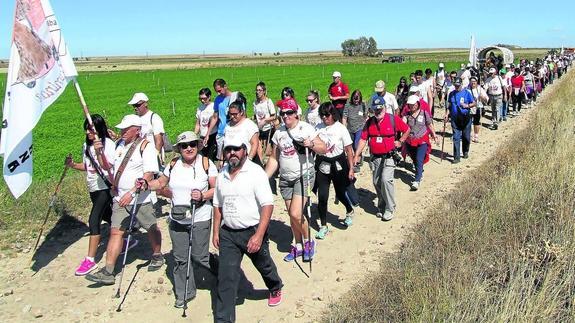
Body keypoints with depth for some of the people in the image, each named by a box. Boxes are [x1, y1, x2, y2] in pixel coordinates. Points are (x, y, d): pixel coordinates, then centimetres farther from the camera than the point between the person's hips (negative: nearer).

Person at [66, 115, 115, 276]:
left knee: (94, 220, -14)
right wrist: (73, 165, -3)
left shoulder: (108, 144, -14)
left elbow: (106, 167, -25)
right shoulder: (87, 145, 8)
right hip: (93, 188, 8)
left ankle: (90, 260, -11)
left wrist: (99, 152, -40)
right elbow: (86, 166, 16)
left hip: (105, 187, -8)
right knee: (107, 217, 20)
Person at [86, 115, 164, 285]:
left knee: (151, 229, 12)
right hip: (120, 199, 6)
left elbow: (149, 175, -21)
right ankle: (108, 272, -1)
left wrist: (132, 193, -27)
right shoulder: (120, 144, 10)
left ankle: (157, 256, 36)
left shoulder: (145, 146, -13)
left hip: (140, 199, -6)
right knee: (115, 232, 0)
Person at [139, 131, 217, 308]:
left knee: (199, 257, 0)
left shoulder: (206, 163, -8)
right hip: (177, 220, 4)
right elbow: (161, 182, 17)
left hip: (200, 220, -4)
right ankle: (184, 293, 25)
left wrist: (203, 196, -24)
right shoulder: (173, 164, 4)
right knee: (180, 258, 10)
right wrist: (147, 185, -1)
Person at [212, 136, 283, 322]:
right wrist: (216, 231, 10)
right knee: (226, 278, 0)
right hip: (228, 233, 4)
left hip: (252, 231, -3)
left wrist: (259, 235, -26)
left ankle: (275, 289, 51)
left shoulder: (255, 172, -15)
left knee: (264, 266, 20)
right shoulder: (222, 174, 4)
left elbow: (268, 205, -20)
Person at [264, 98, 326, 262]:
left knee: (295, 214, -15)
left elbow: (324, 149, -6)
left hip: (303, 176, -5)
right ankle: (299, 246, 27)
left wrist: (311, 144, -25)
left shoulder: (306, 128, -7)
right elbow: (274, 159, 9)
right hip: (285, 179, 5)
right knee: (292, 215, 10)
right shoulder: (278, 132, 5)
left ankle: (308, 242, 9)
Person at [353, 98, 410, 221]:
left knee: (386, 180, -19)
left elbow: (407, 129, 8)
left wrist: (400, 142, 2)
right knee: (376, 183, 10)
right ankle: (381, 207, 28)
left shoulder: (393, 119, -6)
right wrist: (356, 156, -5)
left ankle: (389, 209, -6)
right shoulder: (369, 122, 4)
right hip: (374, 158, 5)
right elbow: (363, 139, 2)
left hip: (389, 157, -4)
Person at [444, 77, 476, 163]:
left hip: (465, 118, -1)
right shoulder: (451, 94, 8)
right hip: (455, 118, 1)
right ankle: (457, 157, -4)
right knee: (456, 138, -4)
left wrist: (467, 106, -17)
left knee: (466, 137, 10)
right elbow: (449, 105, 14)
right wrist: (447, 114, 0)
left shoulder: (467, 92, -1)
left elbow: (474, 103, 2)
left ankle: (465, 151, 35)